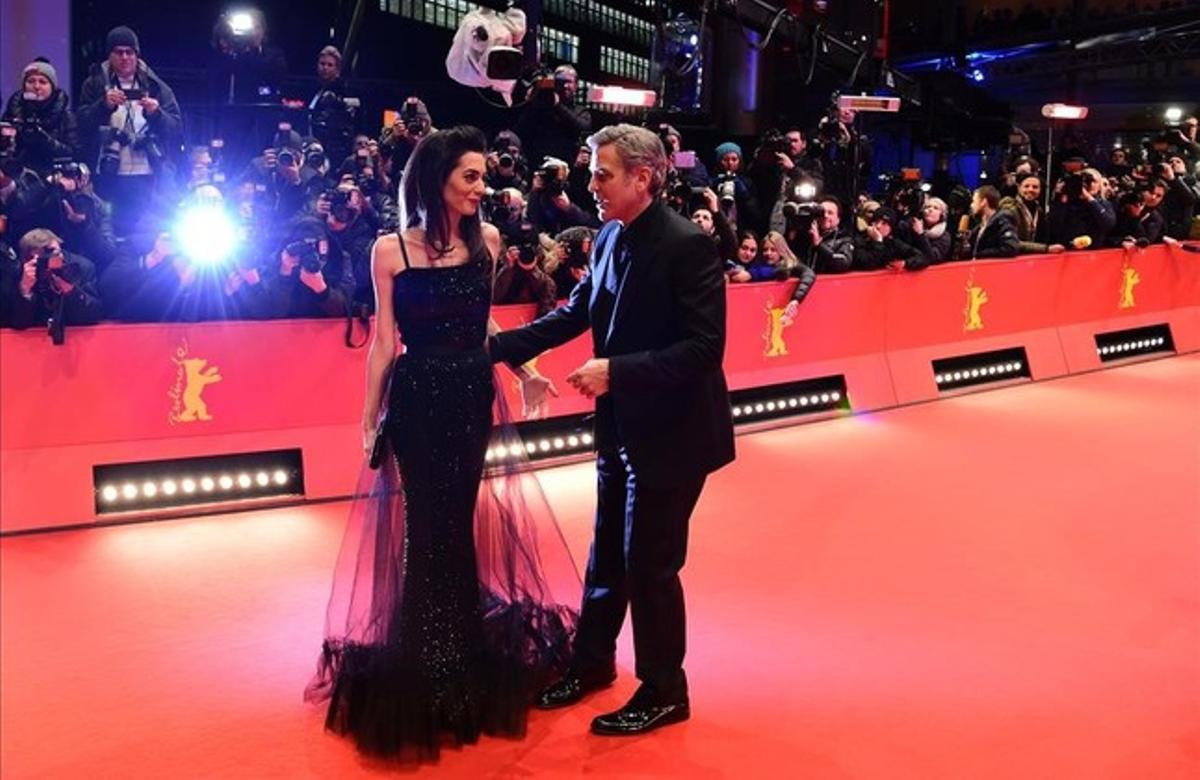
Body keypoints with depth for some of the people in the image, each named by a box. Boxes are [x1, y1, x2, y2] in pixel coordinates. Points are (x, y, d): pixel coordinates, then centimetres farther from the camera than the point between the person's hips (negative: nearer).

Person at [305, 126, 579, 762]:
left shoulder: (486, 241, 1)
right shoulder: (391, 250, -8)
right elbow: (383, 343, -5)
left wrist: (524, 370, 6)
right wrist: (370, 419, -3)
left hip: (472, 397, 3)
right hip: (418, 400, -3)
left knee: (458, 523, 13)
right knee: (428, 526, 5)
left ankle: (464, 657, 31)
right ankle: (424, 662, 23)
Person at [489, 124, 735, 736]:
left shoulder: (687, 245, -20)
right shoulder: (609, 239, 3)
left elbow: (704, 348, -25)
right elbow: (576, 313, 11)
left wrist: (617, 372, -27)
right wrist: (498, 346, 3)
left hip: (669, 432, -7)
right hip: (621, 427, 8)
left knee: (650, 563, 5)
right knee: (608, 554, 20)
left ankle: (664, 691, 24)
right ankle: (591, 661, 39)